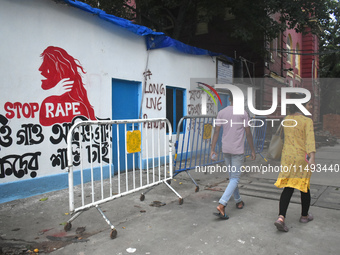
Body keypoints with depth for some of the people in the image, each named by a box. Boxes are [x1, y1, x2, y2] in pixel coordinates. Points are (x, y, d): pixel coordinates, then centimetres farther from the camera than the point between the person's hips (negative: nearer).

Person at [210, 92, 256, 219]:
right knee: (235, 178, -2)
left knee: (232, 176, 19)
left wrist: (212, 150, 3)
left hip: (225, 150, 5)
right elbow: (248, 134, -5)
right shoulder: (243, 114, -7)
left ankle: (238, 201, 34)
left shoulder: (221, 113, 2)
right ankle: (221, 205, -15)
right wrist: (253, 150, 5)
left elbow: (216, 132, 0)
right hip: (238, 151, -4)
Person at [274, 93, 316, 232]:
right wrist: (312, 156, -33)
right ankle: (304, 215, 32)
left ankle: (281, 217, -11)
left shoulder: (286, 120, 7)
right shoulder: (307, 121, -10)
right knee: (304, 186, 14)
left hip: (287, 156, 4)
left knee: (288, 188, 4)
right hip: (302, 157, -4)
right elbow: (310, 138, -23)